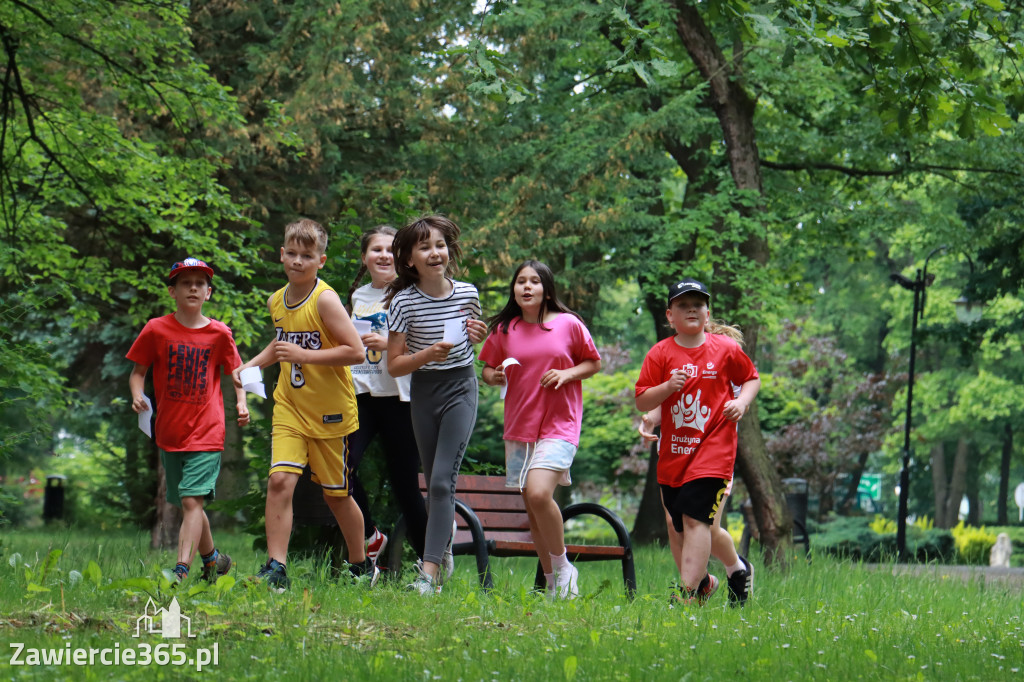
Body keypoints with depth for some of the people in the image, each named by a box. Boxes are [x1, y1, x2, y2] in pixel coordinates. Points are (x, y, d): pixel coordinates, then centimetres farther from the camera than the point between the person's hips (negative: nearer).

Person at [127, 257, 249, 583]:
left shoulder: (219, 333, 0)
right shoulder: (156, 330, -1)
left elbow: (235, 370, 13)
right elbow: (138, 371, 6)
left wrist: (241, 403, -3)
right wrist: (137, 395, -14)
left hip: (207, 433, -3)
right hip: (169, 432, 3)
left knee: (192, 500, -16)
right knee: (187, 504, 14)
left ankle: (181, 573, -23)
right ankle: (213, 559, 36)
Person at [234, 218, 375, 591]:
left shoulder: (325, 300, -18)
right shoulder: (276, 301, 5)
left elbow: (355, 351, -23)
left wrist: (304, 355, -25)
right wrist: (251, 364, 11)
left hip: (330, 412, -5)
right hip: (289, 407, 5)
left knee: (335, 493, 8)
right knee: (280, 479, -15)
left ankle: (361, 565, 28)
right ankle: (276, 567, -14)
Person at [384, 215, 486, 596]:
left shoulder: (467, 293, -3)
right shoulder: (404, 301, -9)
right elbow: (394, 365, -7)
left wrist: (477, 335, -5)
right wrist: (427, 354, -24)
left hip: (461, 388, -1)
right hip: (423, 391, 1)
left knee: (442, 479, -14)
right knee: (434, 482, 10)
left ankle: (429, 572, -18)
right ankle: (444, 548, 34)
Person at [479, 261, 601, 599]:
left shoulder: (568, 324, -2)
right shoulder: (504, 330, 5)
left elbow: (594, 362, 8)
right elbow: (488, 369, 15)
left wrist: (568, 374, -10)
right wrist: (494, 377, -8)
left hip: (559, 423, -4)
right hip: (519, 425, 4)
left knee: (539, 493, -23)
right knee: (531, 506, 6)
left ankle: (562, 566, -3)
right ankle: (551, 582, 18)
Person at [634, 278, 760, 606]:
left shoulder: (726, 349, 1)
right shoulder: (660, 353, 2)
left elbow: (751, 378, 16)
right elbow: (641, 402, -1)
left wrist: (741, 401, -4)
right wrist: (666, 387, -19)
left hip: (713, 447, -3)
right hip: (673, 452, 3)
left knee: (695, 519, -16)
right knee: (680, 526, 12)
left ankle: (688, 594, -21)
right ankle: (703, 580, 35)